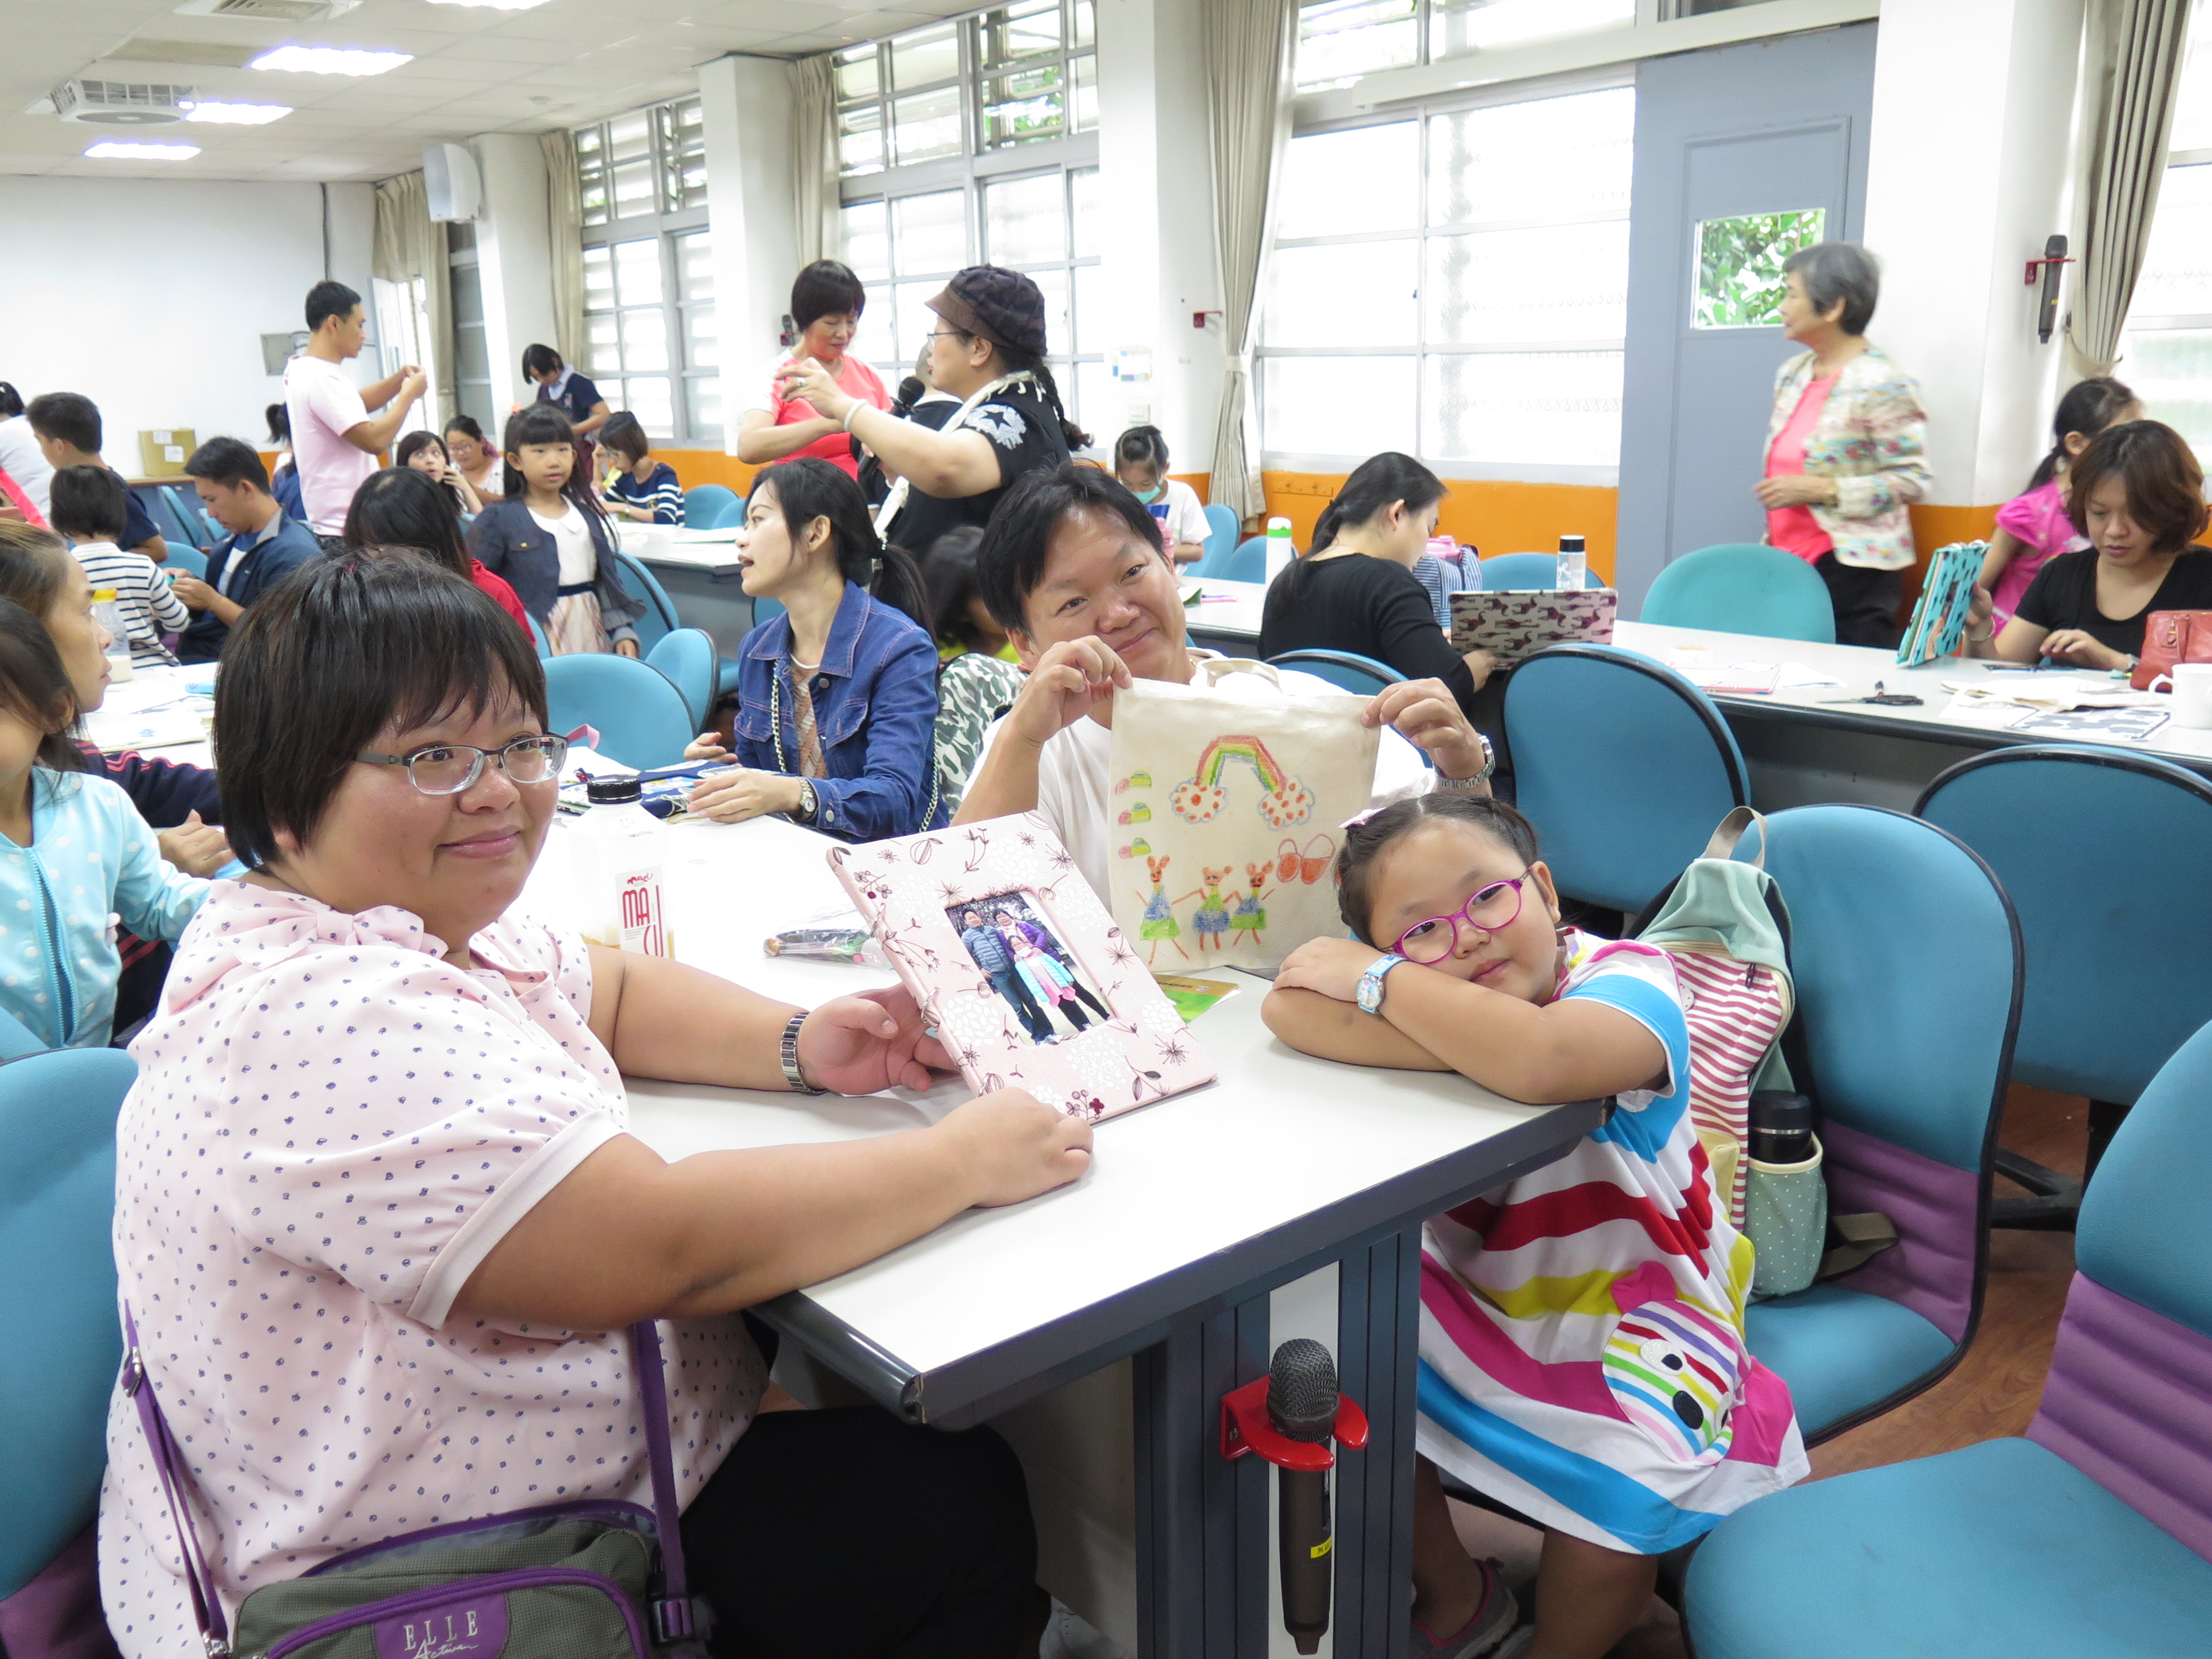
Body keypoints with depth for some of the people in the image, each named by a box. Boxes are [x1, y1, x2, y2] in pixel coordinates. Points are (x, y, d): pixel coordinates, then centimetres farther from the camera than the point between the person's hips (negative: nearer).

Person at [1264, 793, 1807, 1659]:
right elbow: (1290, 1010, -30)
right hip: (1473, 1295, 4)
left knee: (1625, 1484, -26)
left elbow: (1535, 1062, -48)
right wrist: (1472, 1038, -38)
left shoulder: (1625, 978, -24)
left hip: (1624, 1310, -4)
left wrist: (1381, 980, -34)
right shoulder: (1430, 996, -11)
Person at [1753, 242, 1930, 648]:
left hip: (1851, 572, -7)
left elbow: (1911, 481, -12)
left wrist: (1820, 490, -18)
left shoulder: (1883, 385, -9)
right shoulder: (1791, 375, 15)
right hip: (1789, 565, 7)